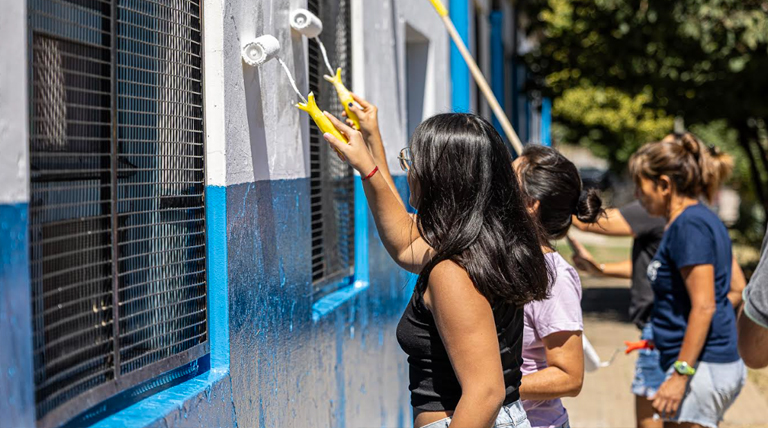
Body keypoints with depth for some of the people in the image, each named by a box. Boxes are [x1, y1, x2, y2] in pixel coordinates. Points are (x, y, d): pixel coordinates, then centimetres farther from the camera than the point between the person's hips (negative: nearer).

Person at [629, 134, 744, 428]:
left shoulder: (689, 225, -15)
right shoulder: (705, 220, 15)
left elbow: (704, 306, -20)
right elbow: (738, 289, 22)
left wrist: (680, 374, -21)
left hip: (700, 367, -11)